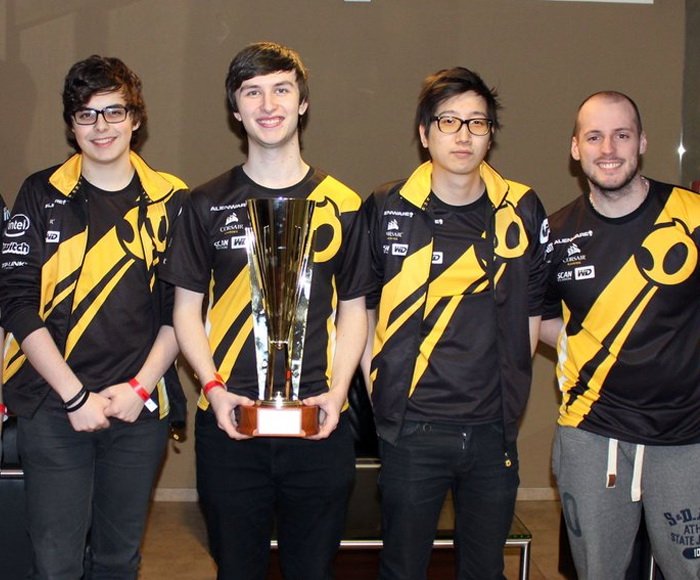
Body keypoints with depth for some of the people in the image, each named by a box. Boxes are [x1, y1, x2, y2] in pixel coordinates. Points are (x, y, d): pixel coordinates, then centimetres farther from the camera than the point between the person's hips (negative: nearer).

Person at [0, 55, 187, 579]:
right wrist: (75, 395, -12)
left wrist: (140, 387, -7)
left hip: (139, 408, 2)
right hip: (53, 407, -1)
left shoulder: (170, 202, 5)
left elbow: (180, 308, 5)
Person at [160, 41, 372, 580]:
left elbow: (353, 309, 8)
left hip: (318, 423, 0)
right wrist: (214, 387, -8)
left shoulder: (342, 205, 5)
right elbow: (187, 307, 6)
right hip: (228, 420, 0)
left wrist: (337, 391, -6)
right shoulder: (208, 204, 5)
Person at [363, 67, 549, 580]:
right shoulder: (386, 209, -2)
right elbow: (360, 307, 5)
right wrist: (381, 391, 0)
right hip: (412, 428, -2)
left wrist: (510, 393, 7)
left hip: (493, 429, 2)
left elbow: (531, 311, 11)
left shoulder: (522, 210, 2)